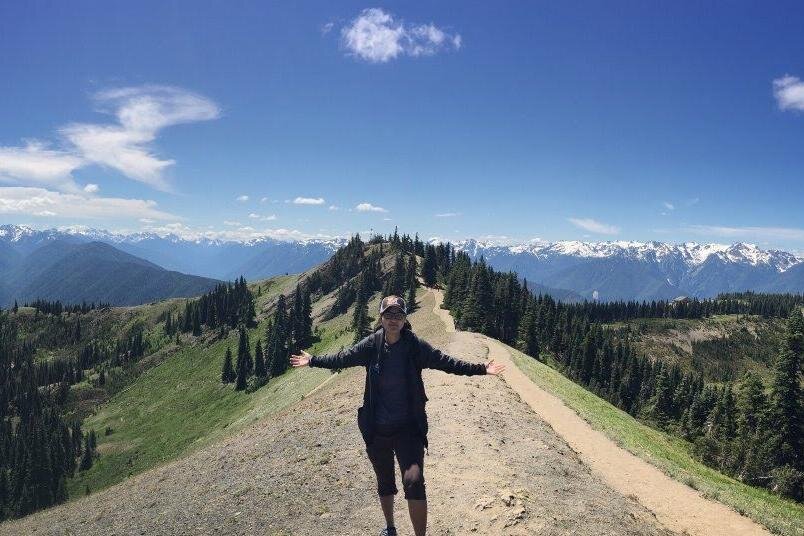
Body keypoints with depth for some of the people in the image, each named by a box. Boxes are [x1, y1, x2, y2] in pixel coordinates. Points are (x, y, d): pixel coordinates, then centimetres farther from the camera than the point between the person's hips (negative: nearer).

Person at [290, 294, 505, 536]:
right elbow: (341, 358, 7)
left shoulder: (416, 346, -9)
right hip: (377, 429, 3)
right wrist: (312, 360, 12)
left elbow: (446, 362, -5)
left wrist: (480, 368, -11)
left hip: (409, 428, -2)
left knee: (414, 482, -17)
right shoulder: (371, 345, -5)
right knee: (384, 482, 20)